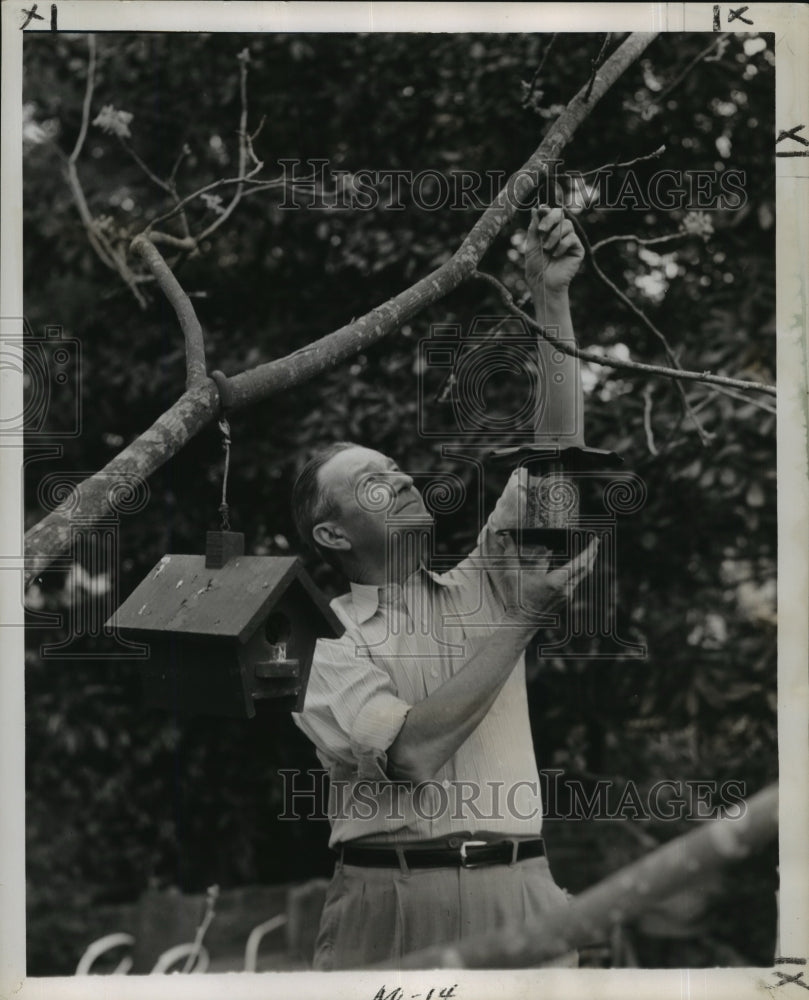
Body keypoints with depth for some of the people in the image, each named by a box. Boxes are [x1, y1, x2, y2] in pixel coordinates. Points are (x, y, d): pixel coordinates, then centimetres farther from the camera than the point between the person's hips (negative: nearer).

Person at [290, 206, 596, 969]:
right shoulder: (324, 641, 4)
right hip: (390, 904, -3)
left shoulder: (482, 589, 18)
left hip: (517, 898, 3)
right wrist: (522, 618, -8)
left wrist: (550, 299, 2)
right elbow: (412, 749, -13)